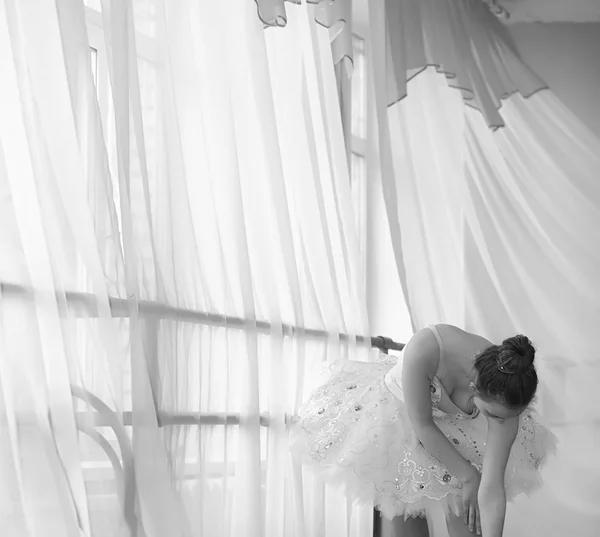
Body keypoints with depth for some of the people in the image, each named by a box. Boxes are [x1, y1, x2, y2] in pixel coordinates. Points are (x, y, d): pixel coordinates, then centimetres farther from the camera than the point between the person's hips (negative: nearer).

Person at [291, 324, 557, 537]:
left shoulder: (503, 400, -31)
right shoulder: (425, 349, -43)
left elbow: (492, 489, -25)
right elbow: (422, 426, -30)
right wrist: (469, 477, -22)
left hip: (453, 426, 2)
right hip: (398, 411, -2)